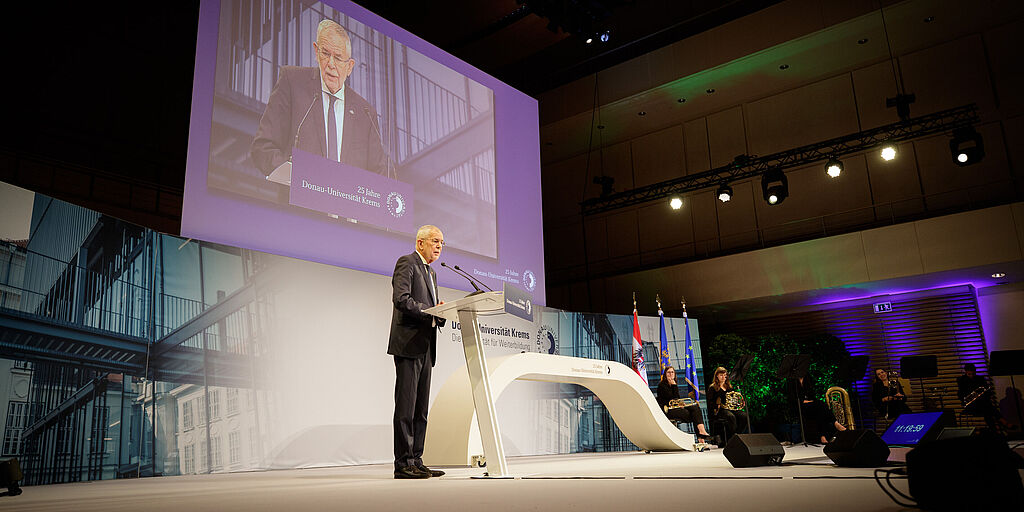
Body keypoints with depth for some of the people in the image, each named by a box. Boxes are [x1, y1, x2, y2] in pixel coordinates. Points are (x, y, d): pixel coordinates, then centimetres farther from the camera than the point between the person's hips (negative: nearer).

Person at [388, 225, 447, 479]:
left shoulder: (431, 272, 25)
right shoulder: (407, 263, -2)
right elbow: (401, 299, -16)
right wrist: (430, 312, -18)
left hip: (426, 347, 9)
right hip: (408, 344, -9)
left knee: (420, 410, 8)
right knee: (406, 407, -7)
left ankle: (416, 461, 13)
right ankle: (403, 464, -4)